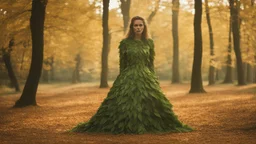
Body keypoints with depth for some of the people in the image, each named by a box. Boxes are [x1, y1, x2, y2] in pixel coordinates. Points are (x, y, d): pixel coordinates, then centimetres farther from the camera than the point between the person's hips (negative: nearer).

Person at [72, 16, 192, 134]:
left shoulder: (149, 43, 6)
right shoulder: (125, 43, 1)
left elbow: (151, 63, 9)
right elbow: (122, 64, 3)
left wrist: (153, 79, 4)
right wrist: (122, 79, 0)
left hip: (146, 78, 2)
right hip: (128, 78, -2)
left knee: (150, 104, -2)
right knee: (123, 105, -7)